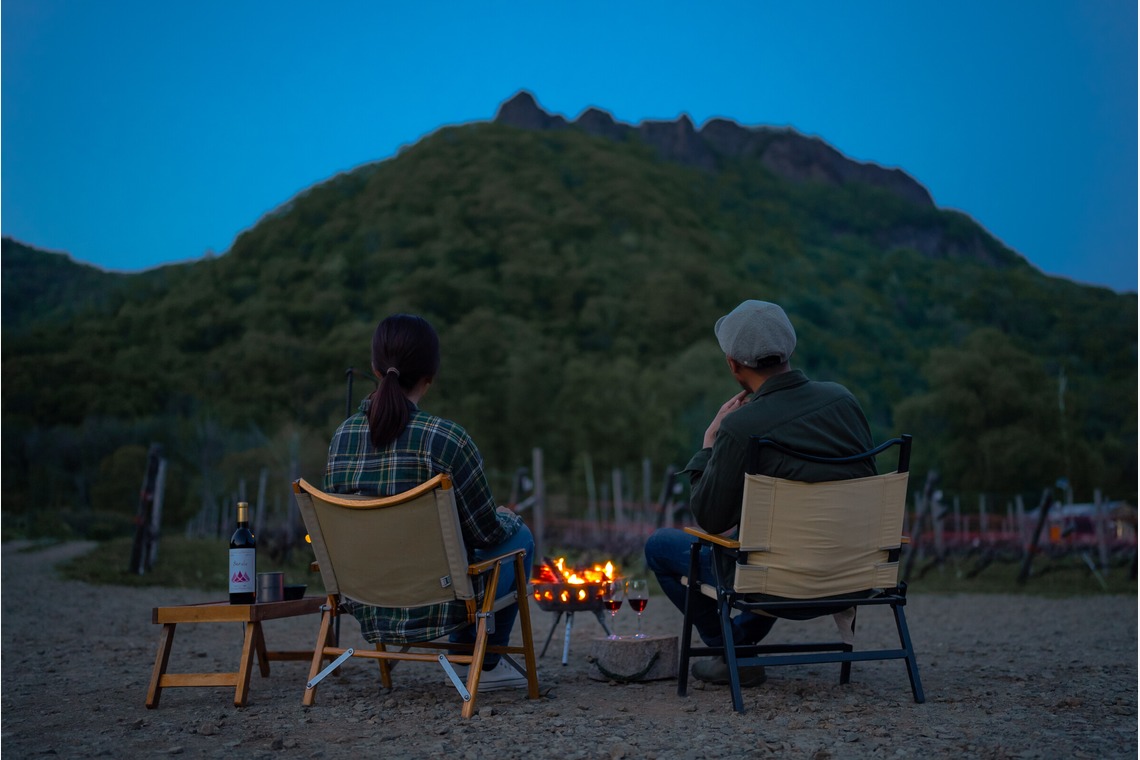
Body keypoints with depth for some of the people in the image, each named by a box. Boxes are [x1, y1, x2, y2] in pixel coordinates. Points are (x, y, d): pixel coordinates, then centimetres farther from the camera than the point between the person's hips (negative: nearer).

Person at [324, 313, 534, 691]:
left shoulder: (342, 436, -4)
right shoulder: (444, 438, -22)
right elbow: (487, 533, -12)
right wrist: (505, 518, 14)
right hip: (435, 609, -6)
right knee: (518, 534, 22)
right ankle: (488, 663, 30)